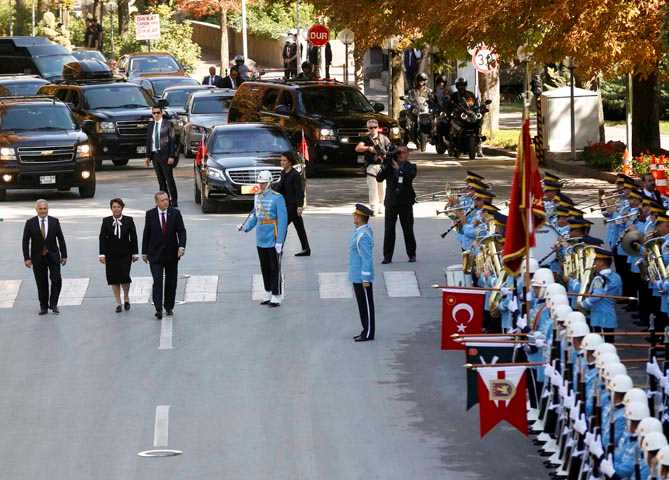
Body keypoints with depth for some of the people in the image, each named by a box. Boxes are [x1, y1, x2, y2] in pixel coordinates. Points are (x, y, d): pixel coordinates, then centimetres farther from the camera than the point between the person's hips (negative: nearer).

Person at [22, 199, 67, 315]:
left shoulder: (54, 221, 2)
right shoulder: (30, 223, -2)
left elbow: (61, 239, 5)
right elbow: (25, 241, 0)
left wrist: (64, 255, 2)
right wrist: (27, 258, -6)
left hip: (53, 256, 0)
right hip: (38, 257, 0)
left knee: (56, 280, -10)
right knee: (42, 283, 5)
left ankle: (53, 304, 2)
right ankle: (43, 307, 13)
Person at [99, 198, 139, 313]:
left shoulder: (129, 221, 0)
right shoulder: (106, 221, 2)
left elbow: (133, 237, 3)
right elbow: (102, 238, 1)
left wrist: (134, 253, 1)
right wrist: (102, 254, -6)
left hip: (125, 254, -1)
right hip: (111, 255, 1)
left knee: (124, 277, -10)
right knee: (114, 279, 2)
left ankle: (126, 298, 17)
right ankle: (118, 303, 12)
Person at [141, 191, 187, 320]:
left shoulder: (175, 213, 0)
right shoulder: (150, 214, 0)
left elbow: (181, 231, -2)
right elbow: (146, 233, 5)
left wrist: (181, 246, -18)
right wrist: (144, 252, 5)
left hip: (172, 254, 2)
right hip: (155, 254, -2)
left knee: (171, 282, 8)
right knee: (157, 281, -11)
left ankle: (169, 307, 21)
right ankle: (158, 309, -13)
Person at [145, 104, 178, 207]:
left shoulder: (167, 124, -5)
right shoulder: (150, 125, 11)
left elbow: (172, 141, -7)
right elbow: (148, 141, 15)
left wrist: (171, 156, -12)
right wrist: (148, 156, 11)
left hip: (165, 155, -5)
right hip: (154, 155, 5)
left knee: (169, 179, -5)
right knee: (161, 180, 8)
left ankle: (174, 202, -1)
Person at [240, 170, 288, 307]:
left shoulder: (277, 198, -13)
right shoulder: (257, 197, 9)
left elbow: (283, 220, -15)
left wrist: (280, 241, -18)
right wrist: (245, 227, 0)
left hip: (273, 239, -7)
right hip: (260, 239, 7)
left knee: (274, 269, -2)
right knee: (264, 268, 14)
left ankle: (276, 297, 3)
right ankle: (268, 294, 24)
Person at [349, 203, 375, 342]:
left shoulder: (363, 236, -23)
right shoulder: (360, 231, 9)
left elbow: (367, 259, -23)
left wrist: (366, 279, -22)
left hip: (362, 277, -10)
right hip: (357, 277, 10)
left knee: (366, 305, -2)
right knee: (362, 304, 15)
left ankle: (368, 334, 4)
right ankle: (366, 331, 22)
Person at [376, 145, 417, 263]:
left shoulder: (410, 167, 3)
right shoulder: (389, 166, 6)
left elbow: (411, 175, -18)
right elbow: (379, 178, -3)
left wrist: (398, 168, -23)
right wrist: (385, 166, -16)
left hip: (405, 202, -1)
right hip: (391, 202, 1)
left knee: (408, 230, 5)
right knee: (389, 230, -1)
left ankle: (412, 255, 16)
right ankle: (387, 256, 1)